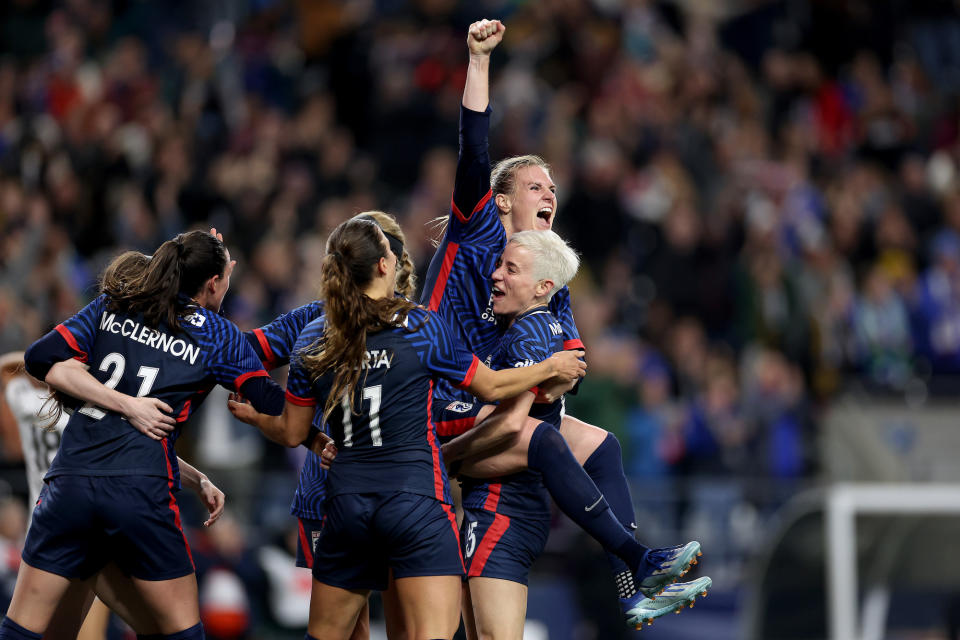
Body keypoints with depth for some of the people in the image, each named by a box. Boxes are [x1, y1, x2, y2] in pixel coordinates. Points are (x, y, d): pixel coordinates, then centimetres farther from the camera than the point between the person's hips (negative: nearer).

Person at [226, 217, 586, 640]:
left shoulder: (312, 341, 4)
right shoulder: (421, 328, -5)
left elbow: (293, 431, 13)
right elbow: (491, 386, 7)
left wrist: (252, 416, 35)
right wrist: (551, 367, 24)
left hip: (346, 505, 4)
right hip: (417, 501, -4)